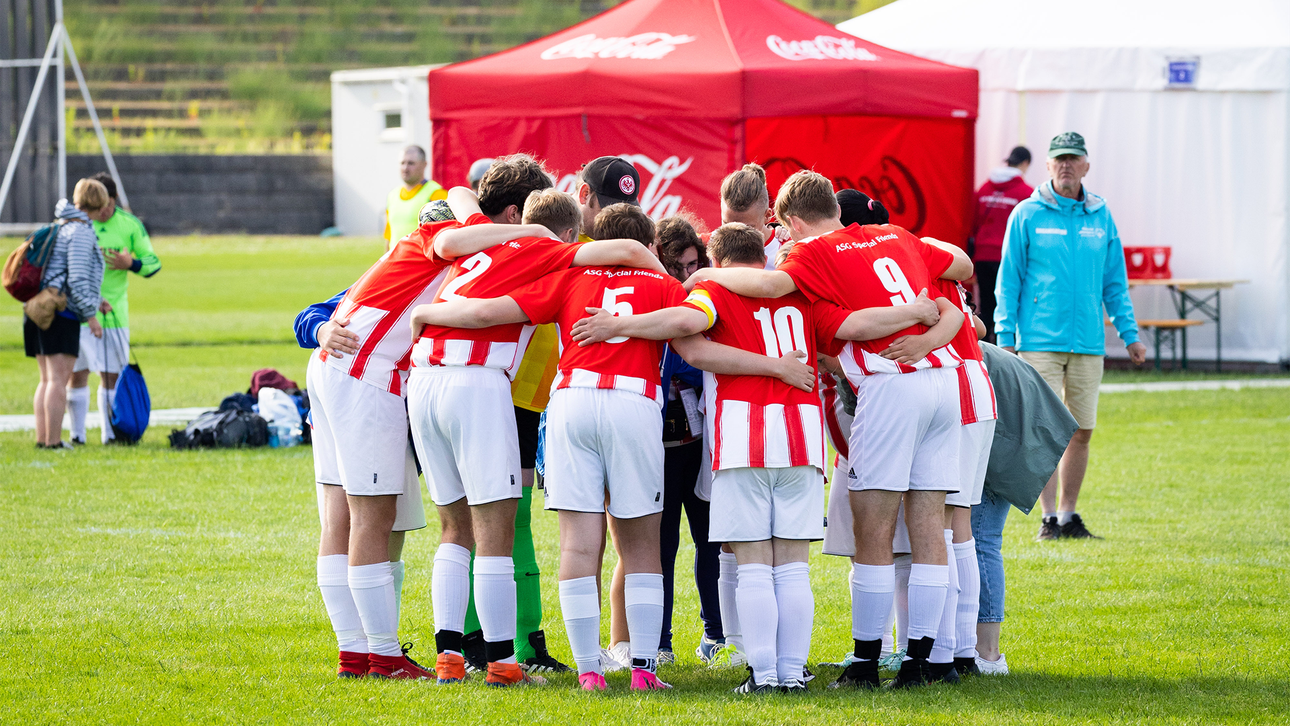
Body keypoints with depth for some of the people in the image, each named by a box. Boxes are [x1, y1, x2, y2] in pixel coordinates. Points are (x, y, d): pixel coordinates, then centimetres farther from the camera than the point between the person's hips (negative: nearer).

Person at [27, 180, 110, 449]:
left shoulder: (58, 228, 20)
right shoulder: (81, 232, -10)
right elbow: (77, 279, -17)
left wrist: (93, 302, 27)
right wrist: (90, 314, -12)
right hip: (62, 314, -9)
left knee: (47, 378, 12)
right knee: (59, 378, -9)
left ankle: (42, 438, 10)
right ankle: (53, 440, -11)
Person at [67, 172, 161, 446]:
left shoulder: (130, 225, 1)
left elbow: (153, 262, 4)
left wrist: (130, 264, -17)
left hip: (113, 311, 1)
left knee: (111, 375, 3)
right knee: (77, 373, -2)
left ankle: (109, 434, 11)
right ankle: (77, 434, 5)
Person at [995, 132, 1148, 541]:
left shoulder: (1101, 217, 10)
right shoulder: (1027, 215, 1)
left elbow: (1115, 282, 15)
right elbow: (1009, 279, 2)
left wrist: (1130, 334, 10)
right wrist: (1005, 336, -4)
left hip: (1088, 343, 4)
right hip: (1040, 340, -3)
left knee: (1081, 431, 5)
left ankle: (1069, 515, 15)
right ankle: (1049, 518, -2)